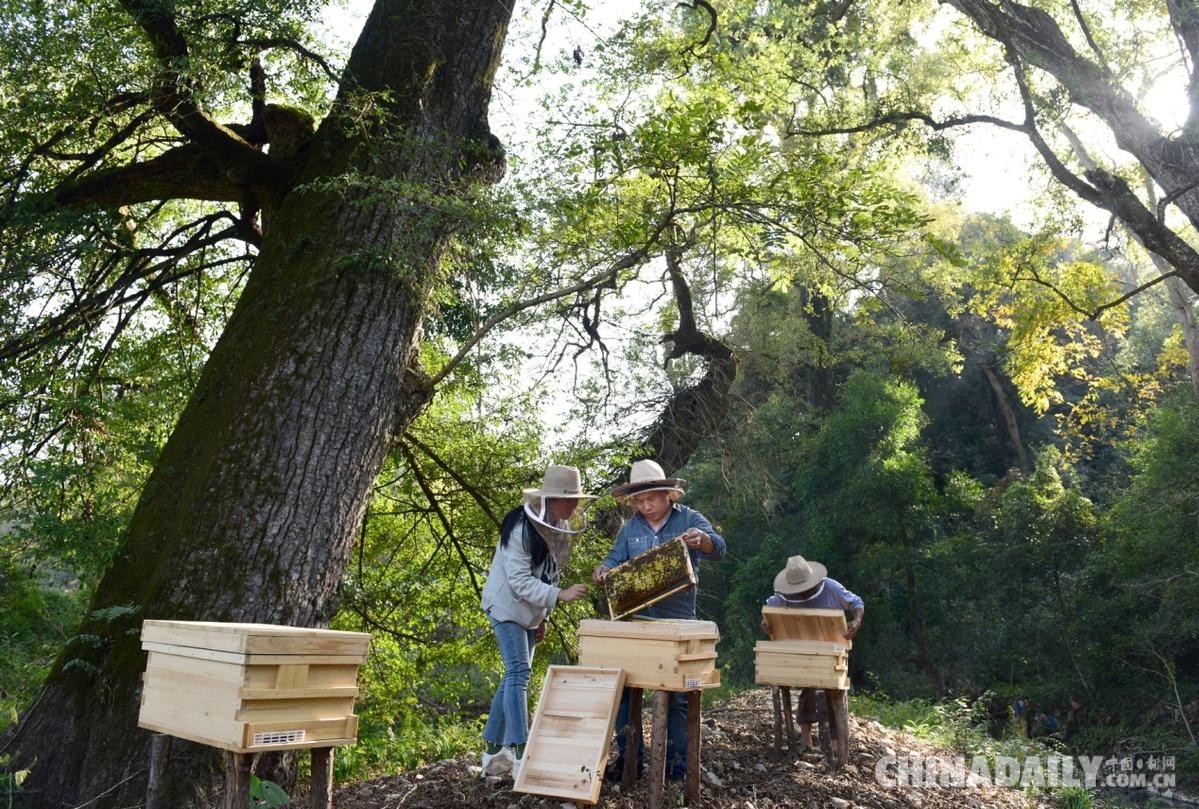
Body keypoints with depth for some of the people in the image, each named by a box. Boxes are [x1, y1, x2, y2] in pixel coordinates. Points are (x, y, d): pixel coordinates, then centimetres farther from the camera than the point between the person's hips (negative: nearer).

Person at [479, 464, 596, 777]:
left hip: (530, 613, 8)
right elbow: (519, 581, -27)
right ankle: (521, 755, -13)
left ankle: (493, 750, 20)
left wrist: (542, 617, 13)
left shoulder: (559, 529, 2)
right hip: (507, 607, -8)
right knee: (518, 673, -15)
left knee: (516, 676, 10)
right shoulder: (522, 528, -24)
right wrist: (560, 596, -34)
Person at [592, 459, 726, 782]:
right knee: (623, 685, 3)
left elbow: (718, 548, -16)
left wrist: (702, 539, -39)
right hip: (635, 619, 3)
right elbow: (615, 560, 5)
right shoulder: (630, 528, 8)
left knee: (678, 694, 5)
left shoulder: (690, 519, -3)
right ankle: (628, 753, 16)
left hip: (677, 621, -3)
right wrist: (602, 570, -18)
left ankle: (677, 760, 18)